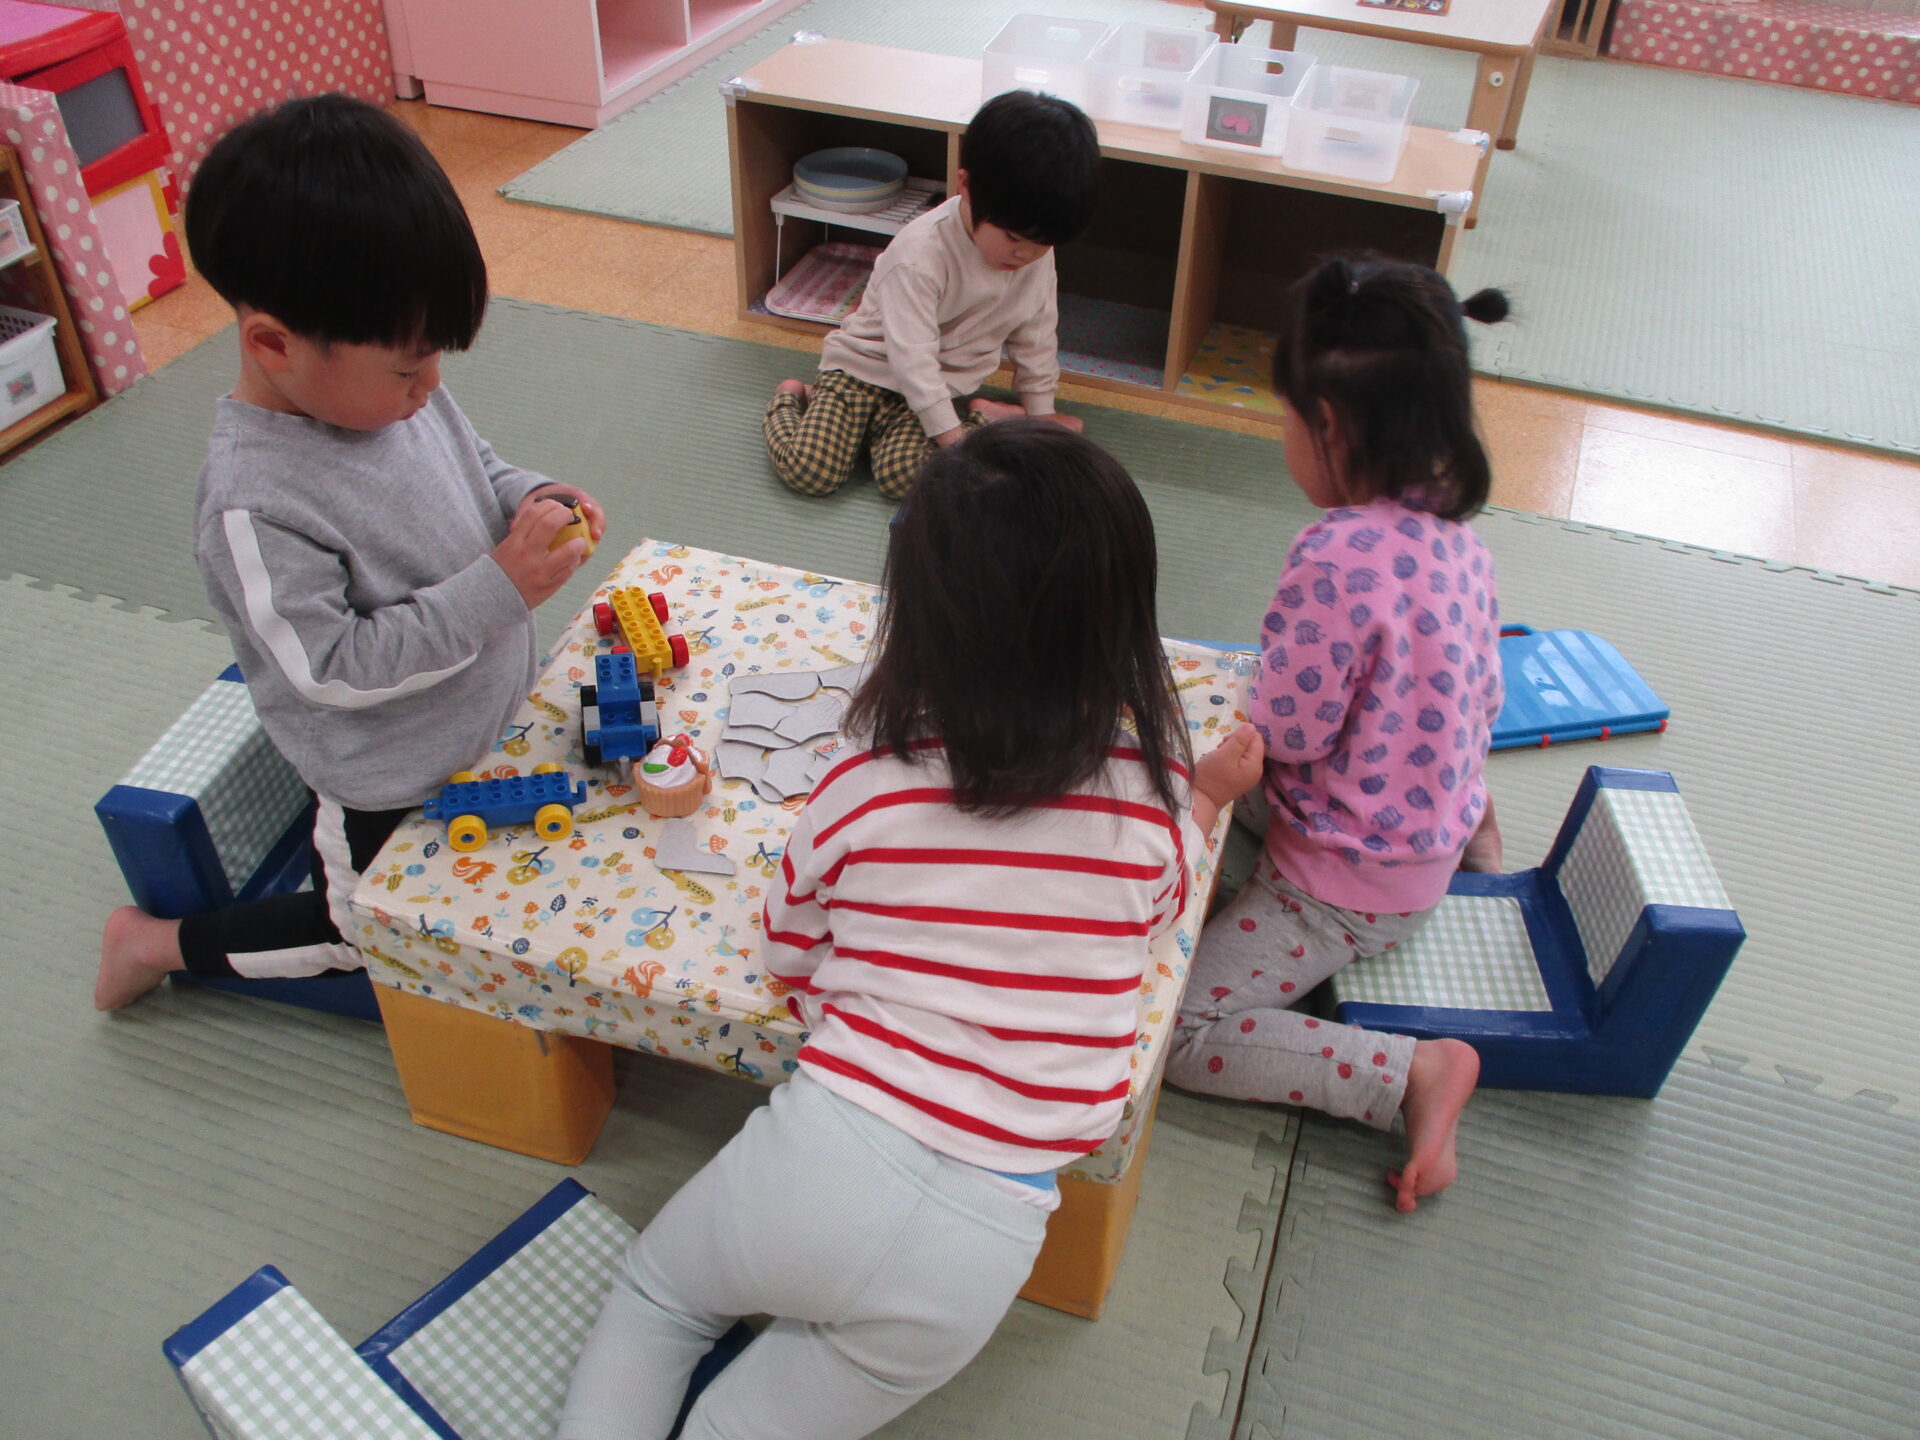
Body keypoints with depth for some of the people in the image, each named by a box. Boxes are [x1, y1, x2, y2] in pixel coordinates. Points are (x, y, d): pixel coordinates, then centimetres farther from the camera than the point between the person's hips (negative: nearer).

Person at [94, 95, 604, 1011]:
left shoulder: (389, 386, -11)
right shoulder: (254, 505, -34)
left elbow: (470, 464, 8)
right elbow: (336, 669, -30)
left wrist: (528, 500, -14)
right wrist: (498, 589, -34)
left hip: (484, 722, 7)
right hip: (391, 788, -7)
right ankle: (159, 943, 35)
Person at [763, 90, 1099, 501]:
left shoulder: (1036, 250, -8)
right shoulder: (921, 254, -28)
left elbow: (1036, 337, 6)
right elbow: (913, 358, -31)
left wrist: (1040, 417, 10)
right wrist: (956, 442, -33)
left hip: (940, 385, 4)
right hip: (865, 364, -3)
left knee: (903, 476, -24)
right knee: (811, 470, -19)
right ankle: (790, 398, 11)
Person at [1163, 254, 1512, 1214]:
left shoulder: (1337, 557, -32)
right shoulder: (1455, 535, -4)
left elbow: (1287, 735, -24)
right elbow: (1481, 700, 9)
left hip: (1347, 887, -9)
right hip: (1434, 835, 9)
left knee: (1176, 1034, -7)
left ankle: (1416, 1073, -9)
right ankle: (1474, 832, 30)